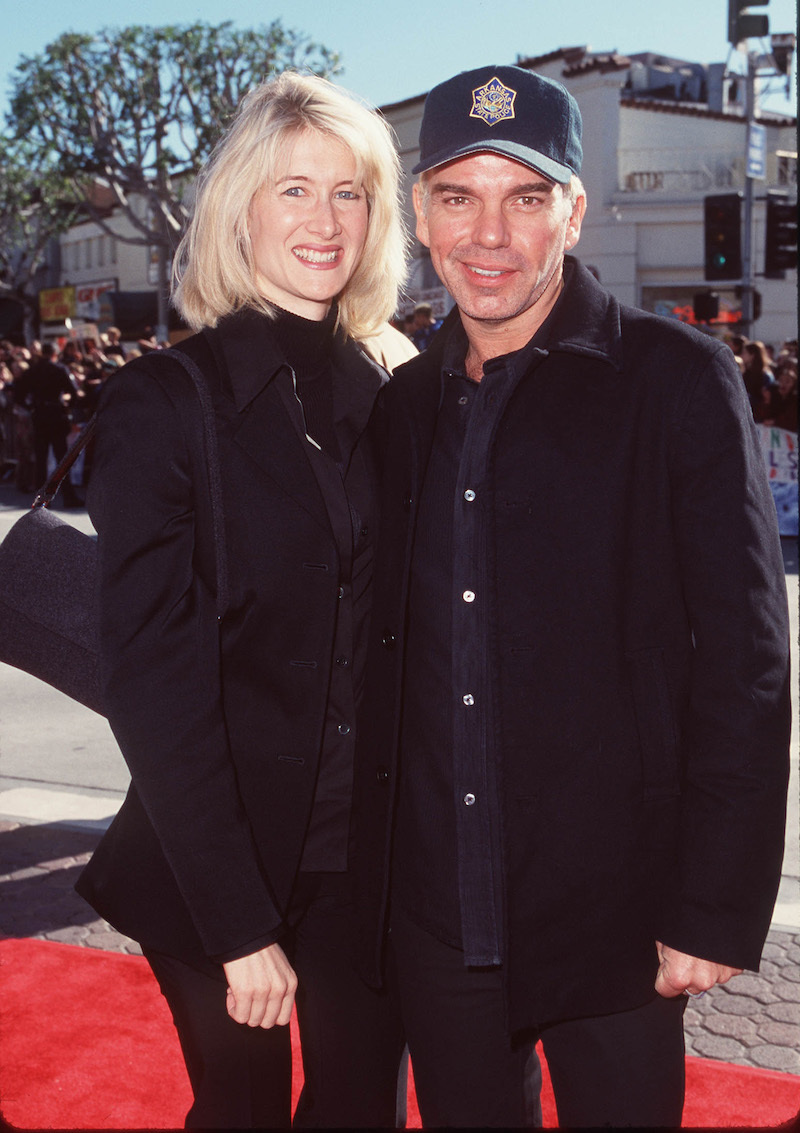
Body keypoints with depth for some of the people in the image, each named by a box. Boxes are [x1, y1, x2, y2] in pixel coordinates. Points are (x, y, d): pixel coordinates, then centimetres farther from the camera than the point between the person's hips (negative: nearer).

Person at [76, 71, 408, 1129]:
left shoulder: (394, 398, 3)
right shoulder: (165, 399, -10)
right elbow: (153, 677, -13)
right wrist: (239, 921, -15)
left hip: (374, 854, 4)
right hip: (220, 856, -3)